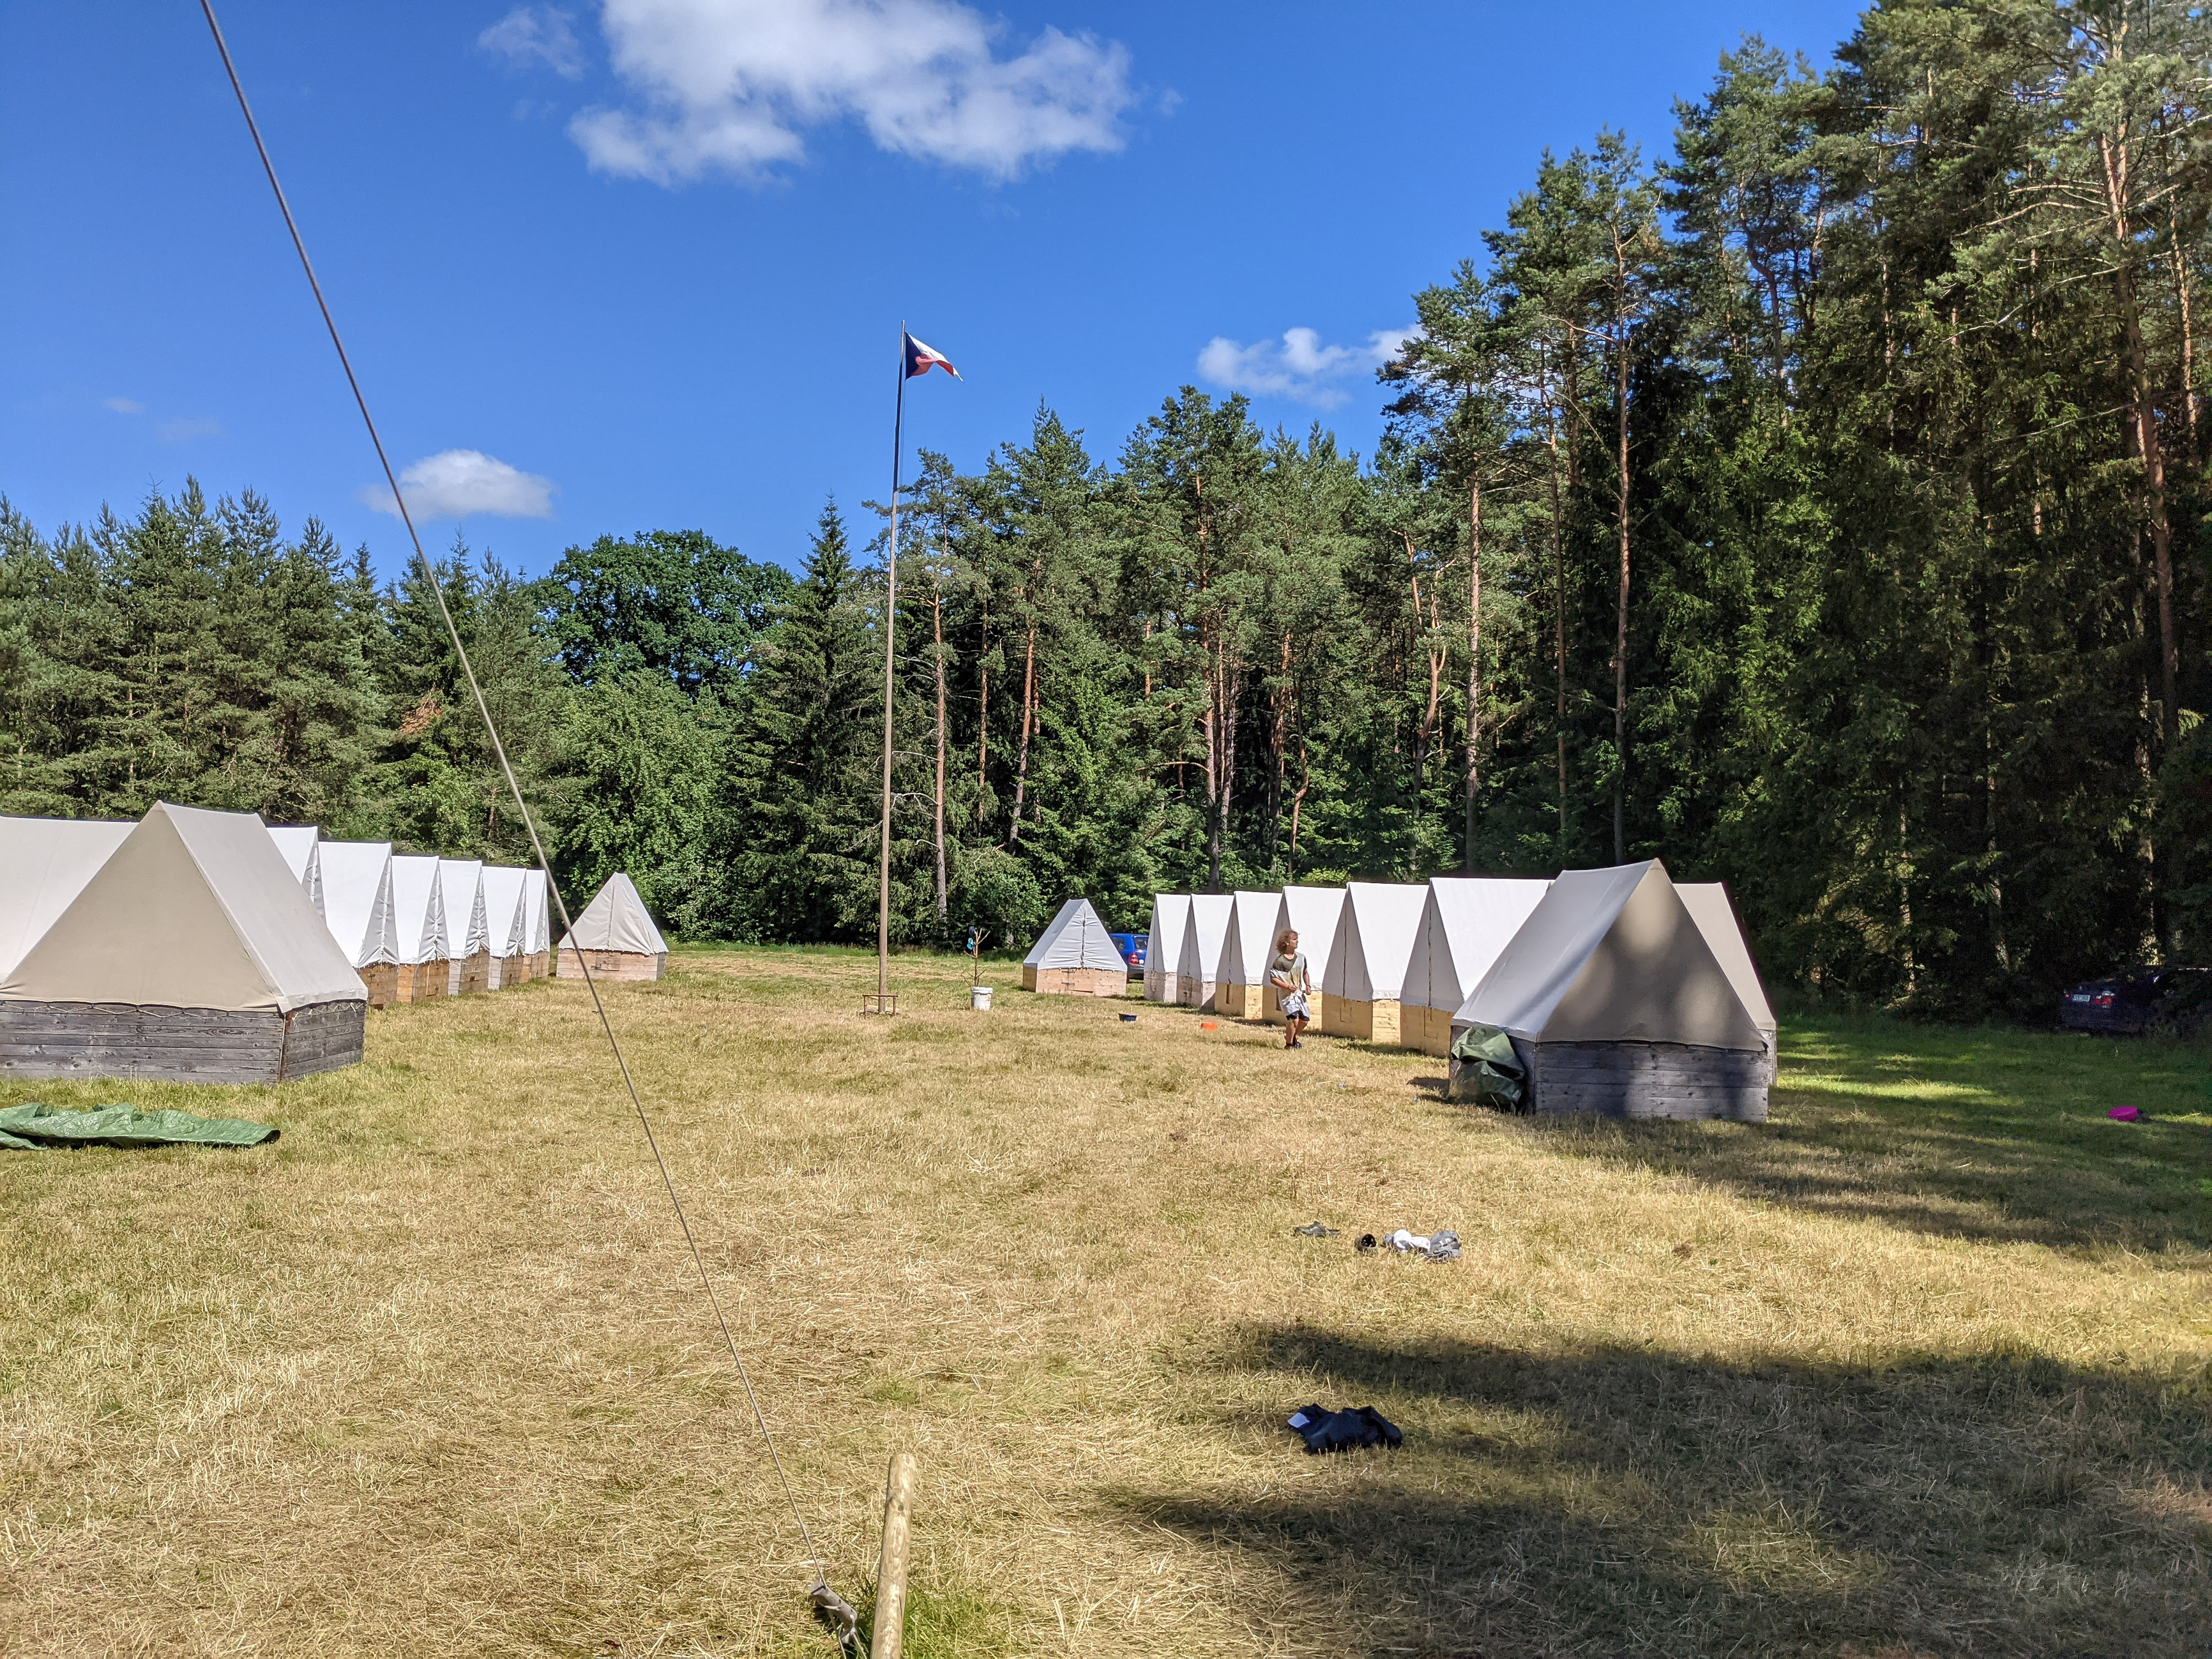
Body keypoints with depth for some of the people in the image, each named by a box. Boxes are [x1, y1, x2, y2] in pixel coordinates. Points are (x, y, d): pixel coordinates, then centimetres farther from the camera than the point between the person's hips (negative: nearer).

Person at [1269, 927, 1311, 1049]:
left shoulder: (1301, 957, 5)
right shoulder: (1280, 961, -14)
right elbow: (1273, 979, -13)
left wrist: (1308, 985, 6)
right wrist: (1287, 986, -22)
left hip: (1299, 993, 6)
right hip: (1287, 995, -6)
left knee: (1305, 1020, 6)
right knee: (1294, 1019, -16)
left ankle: (1293, 1038, 33)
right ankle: (1289, 1044, 3)